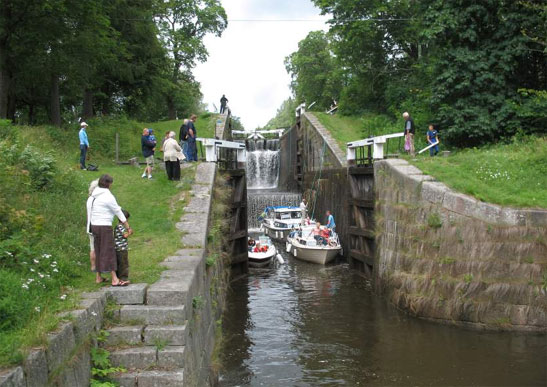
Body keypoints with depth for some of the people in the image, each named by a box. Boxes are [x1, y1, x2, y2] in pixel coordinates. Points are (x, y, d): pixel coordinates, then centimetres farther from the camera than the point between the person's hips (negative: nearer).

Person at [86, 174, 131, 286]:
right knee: (109, 252, -7)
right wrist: (128, 227, -4)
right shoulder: (108, 196, -14)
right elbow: (118, 212, -10)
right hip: (105, 226, -8)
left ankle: (98, 277, 21)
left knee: (98, 251, 15)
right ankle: (115, 279, -7)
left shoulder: (93, 196, 9)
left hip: (94, 225, 8)